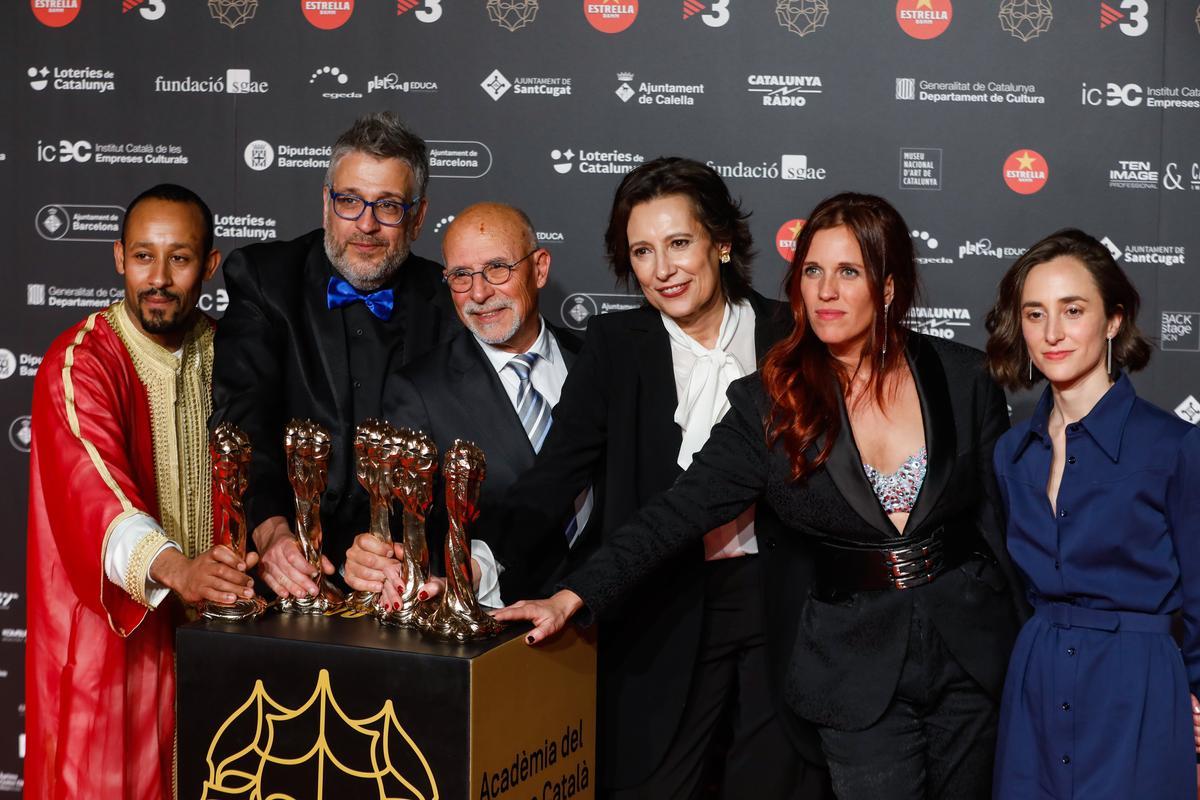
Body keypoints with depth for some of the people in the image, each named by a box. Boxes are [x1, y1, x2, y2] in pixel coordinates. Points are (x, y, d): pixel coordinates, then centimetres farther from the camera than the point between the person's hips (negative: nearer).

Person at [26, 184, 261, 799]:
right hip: (107, 633, -5)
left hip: (203, 619, 5)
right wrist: (174, 568, -47)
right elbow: (93, 487, -31)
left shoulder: (222, 353, 5)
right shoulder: (78, 363, -15)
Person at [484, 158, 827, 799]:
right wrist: (478, 560, -25)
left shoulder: (792, 337, 1)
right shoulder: (613, 347, 1)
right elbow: (552, 480, -9)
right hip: (663, 610, 0)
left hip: (780, 601, 1)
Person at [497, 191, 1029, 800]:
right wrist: (575, 595, -23)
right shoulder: (767, 405, -6)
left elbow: (1006, 513, 4)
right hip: (859, 670, -1)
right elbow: (679, 512, -12)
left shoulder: (964, 379, -3)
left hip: (973, 650, 2)